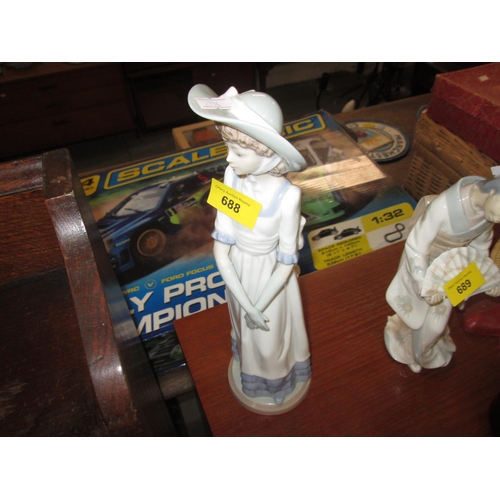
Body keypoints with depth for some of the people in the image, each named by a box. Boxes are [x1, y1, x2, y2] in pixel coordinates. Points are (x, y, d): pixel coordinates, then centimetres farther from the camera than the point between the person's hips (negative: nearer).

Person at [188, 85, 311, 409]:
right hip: (238, 269, 4)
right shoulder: (233, 177, -22)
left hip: (269, 274, -4)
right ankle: (251, 369, 65)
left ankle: (275, 380, 59)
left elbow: (286, 264, -21)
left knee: (272, 333, 24)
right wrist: (246, 305, -19)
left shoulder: (287, 196, -32)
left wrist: (258, 308, -15)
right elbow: (221, 247, -18)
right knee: (245, 328, 31)